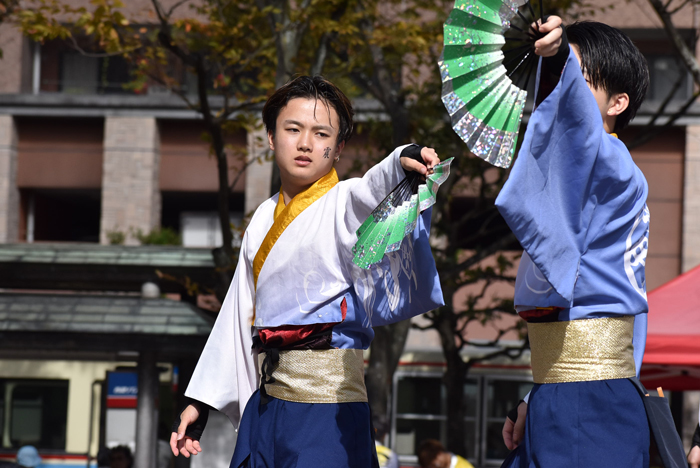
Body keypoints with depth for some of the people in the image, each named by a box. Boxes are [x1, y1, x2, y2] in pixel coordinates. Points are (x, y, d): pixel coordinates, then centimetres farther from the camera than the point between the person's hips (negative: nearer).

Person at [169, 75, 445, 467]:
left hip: (327, 396, -6)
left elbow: (371, 193, -29)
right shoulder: (265, 218, 16)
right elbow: (239, 316, 21)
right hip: (266, 397, 6)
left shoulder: (343, 202, -3)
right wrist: (201, 400, 20)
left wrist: (402, 162, -51)